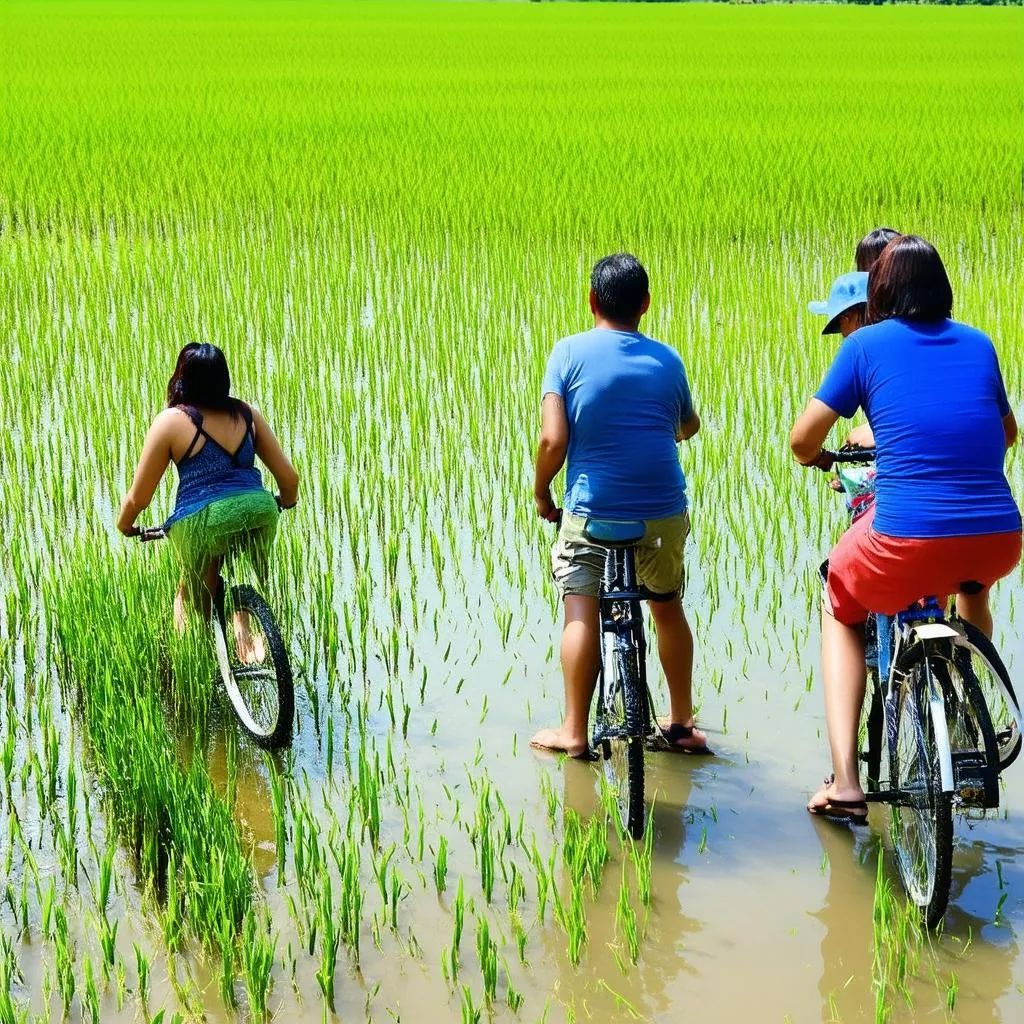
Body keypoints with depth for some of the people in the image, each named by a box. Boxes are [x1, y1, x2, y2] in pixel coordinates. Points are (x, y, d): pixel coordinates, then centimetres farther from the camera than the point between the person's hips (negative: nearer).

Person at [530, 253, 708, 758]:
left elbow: (553, 439, -13)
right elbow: (689, 426, 21)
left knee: (582, 613, 4)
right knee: (668, 607, 20)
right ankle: (682, 723, 29)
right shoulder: (666, 359, 4)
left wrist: (541, 493, 3)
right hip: (664, 512, 3)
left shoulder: (570, 352, -6)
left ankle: (574, 731, 2)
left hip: (591, 510, -3)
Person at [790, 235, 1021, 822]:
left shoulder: (866, 345, 4)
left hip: (906, 543, -3)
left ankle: (845, 784, 13)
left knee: (840, 612, 28)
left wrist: (816, 459, 28)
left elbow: (803, 442, 4)